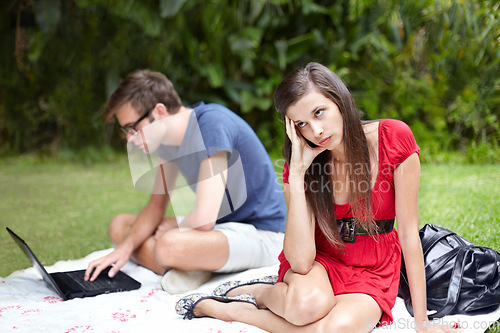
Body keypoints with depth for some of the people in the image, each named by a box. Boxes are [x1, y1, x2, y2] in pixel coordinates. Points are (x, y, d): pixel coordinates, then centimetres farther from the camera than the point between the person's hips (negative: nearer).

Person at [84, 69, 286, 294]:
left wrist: (171, 228, -8)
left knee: (169, 244, -38)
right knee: (120, 225, 7)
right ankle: (183, 271, -13)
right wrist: (125, 248, -8)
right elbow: (157, 205, 8)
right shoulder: (166, 136, 2)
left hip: (261, 233, -10)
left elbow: (203, 219, -29)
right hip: (220, 224, 10)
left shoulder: (212, 125, -25)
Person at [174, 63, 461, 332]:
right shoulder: (301, 163, -13)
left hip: (372, 272, 1)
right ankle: (258, 291, -2)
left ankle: (228, 310, -10)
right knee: (308, 303, -37)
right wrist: (297, 173, -28)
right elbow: (300, 261, -23)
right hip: (320, 259, 0)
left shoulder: (394, 139, -18)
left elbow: (409, 234, -12)